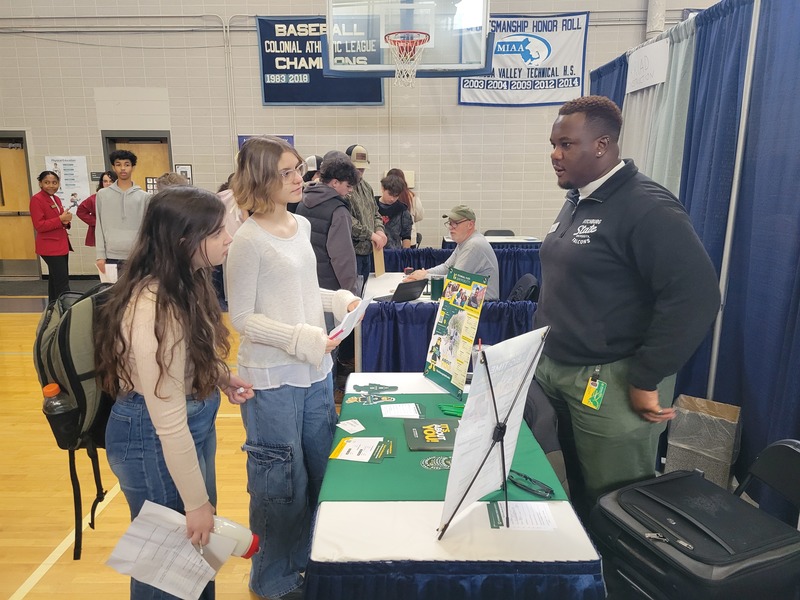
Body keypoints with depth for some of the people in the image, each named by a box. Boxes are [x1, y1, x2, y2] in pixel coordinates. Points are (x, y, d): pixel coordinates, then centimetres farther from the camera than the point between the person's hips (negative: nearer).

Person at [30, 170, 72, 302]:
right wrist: (61, 219, -23)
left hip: (61, 245, 9)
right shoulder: (36, 199, -12)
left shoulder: (56, 199, 14)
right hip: (50, 247, -9)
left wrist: (66, 221, -1)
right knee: (62, 282, -13)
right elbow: (39, 226, -18)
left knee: (55, 280, 16)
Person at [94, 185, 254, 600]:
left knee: (198, 546, 27)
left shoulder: (184, 283, -2)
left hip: (192, 424, 9)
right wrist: (196, 503, -17)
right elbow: (167, 423, -26)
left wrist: (221, 378, 0)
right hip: (154, 440, -9)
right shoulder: (155, 310, -31)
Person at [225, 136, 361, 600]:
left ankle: (309, 559, 42)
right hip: (273, 378, -7)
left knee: (319, 470, 19)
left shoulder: (302, 226, 6)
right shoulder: (249, 240, -16)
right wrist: (301, 338, -23)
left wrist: (340, 300, 0)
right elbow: (242, 317, -14)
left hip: (316, 370, 8)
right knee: (282, 482, 8)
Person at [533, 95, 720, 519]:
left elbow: (695, 296, -22)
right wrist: (539, 347, 19)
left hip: (610, 383, -8)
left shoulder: (646, 208, -16)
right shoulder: (576, 201, 11)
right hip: (554, 370, 8)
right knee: (576, 491, 21)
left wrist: (645, 380, -19)